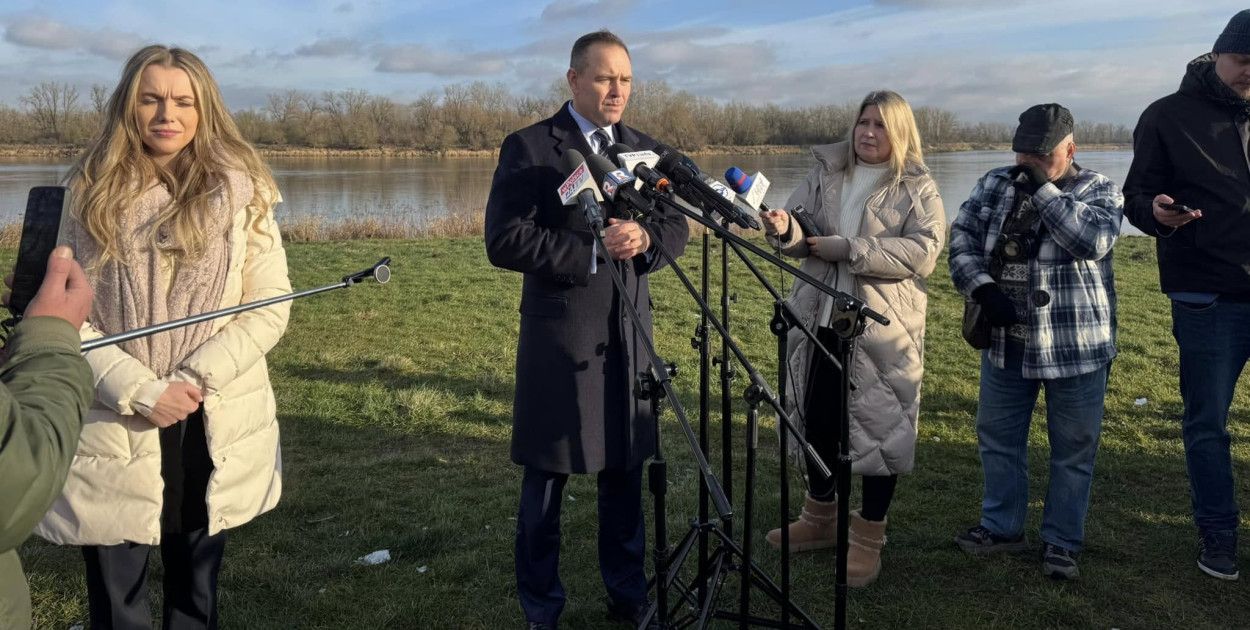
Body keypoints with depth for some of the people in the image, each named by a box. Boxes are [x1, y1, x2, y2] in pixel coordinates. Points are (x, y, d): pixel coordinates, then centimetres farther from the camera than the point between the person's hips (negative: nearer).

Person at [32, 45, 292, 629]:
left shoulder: (240, 192, -1)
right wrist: (140, 391, -15)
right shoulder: (92, 194, 1)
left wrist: (194, 380, -14)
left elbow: (269, 308, -4)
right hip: (115, 430, 0)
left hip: (214, 429, 0)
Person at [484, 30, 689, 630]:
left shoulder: (645, 149, 11)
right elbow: (505, 240, -15)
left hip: (630, 336, 5)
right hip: (559, 338, -4)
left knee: (625, 474, 13)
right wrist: (593, 249, -18)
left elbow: (677, 228, 10)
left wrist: (643, 239, -12)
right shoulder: (528, 148, -5)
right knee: (545, 482, 7)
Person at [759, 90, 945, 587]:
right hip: (819, 320, 4)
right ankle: (821, 517, 33)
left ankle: (869, 536, 18)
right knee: (816, 419, 13)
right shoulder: (825, 174, 9)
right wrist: (785, 230, -23)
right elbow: (801, 235, 1)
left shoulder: (918, 188, -2)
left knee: (880, 427, 3)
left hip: (882, 328, -4)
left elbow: (923, 252, -15)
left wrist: (847, 248, -21)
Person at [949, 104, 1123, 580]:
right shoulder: (994, 185, 6)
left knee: (1073, 449, 6)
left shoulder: (1100, 191, -4)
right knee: (997, 436, 14)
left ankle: (1062, 542, 22)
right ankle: (1002, 526, 31)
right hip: (1006, 343, 4)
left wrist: (1042, 188, -22)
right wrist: (981, 286, -14)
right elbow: (961, 237, 1)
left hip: (1076, 348, -3)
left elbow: (1093, 240, -23)